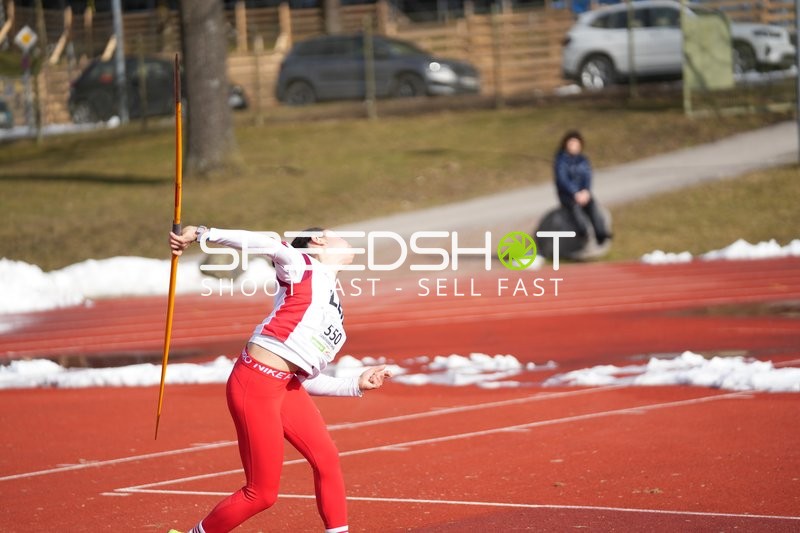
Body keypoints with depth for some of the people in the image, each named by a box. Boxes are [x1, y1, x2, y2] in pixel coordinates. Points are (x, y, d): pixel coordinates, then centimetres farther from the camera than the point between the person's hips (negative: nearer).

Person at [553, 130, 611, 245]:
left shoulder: (583, 160, 12)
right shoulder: (561, 160, -2)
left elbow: (587, 177, 1)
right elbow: (562, 180, -13)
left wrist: (586, 191, -20)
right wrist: (575, 194, -25)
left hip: (583, 193, 3)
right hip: (566, 194, -3)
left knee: (593, 205, -27)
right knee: (574, 205, -36)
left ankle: (601, 234, -45)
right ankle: (582, 231, -58)